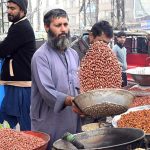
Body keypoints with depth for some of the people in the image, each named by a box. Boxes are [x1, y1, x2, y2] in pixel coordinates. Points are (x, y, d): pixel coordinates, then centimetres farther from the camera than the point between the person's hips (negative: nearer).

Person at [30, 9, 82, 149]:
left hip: (73, 122, 6)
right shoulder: (41, 56, -12)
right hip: (49, 126, -6)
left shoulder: (73, 54, 12)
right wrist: (70, 101, -35)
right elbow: (46, 90, -21)